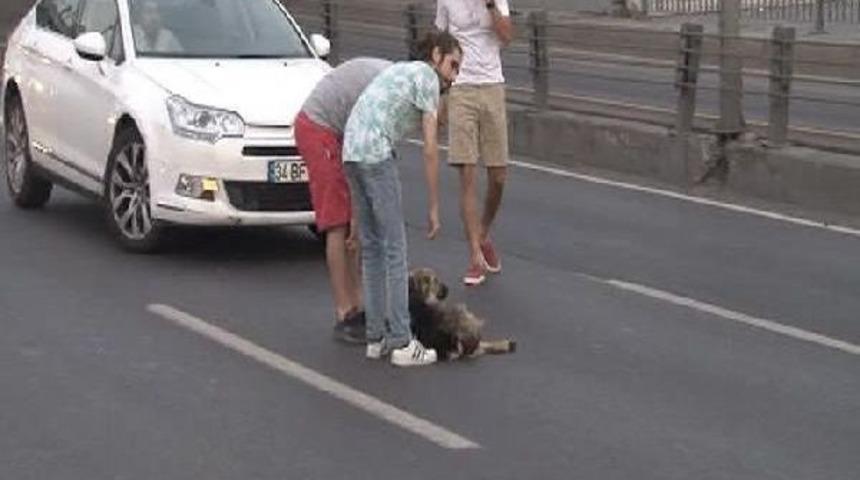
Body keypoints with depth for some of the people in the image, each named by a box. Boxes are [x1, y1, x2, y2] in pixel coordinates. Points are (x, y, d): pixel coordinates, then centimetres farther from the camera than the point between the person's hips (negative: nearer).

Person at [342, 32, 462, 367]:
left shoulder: (402, 72, 28)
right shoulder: (427, 77, 0)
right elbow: (430, 149, -5)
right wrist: (434, 208, 1)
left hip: (351, 154, 9)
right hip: (376, 155, -9)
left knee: (372, 247, 14)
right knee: (394, 249, -4)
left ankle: (377, 337, 16)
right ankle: (401, 342, -2)